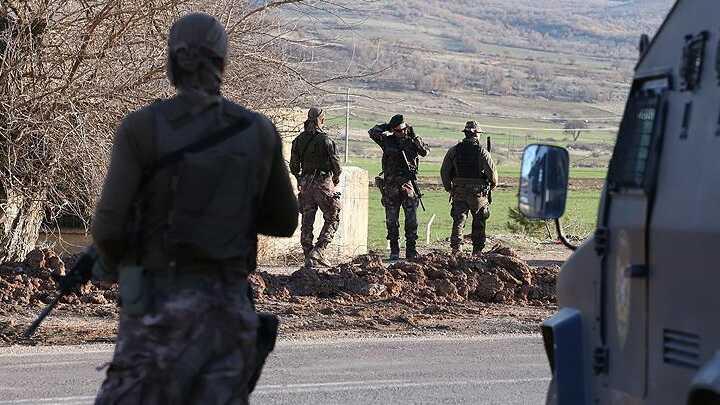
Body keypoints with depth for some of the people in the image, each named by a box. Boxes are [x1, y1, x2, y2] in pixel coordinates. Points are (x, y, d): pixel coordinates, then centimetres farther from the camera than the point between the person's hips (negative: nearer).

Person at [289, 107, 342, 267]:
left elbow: (293, 166, 10)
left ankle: (309, 257, 8)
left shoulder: (298, 140, 5)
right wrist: (336, 178, 12)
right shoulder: (325, 140, -12)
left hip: (306, 184, 5)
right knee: (332, 219, 6)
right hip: (323, 182, -5)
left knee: (307, 221, 9)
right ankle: (319, 251, -8)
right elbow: (336, 163, -8)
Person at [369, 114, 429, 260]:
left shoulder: (412, 140, 2)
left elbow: (425, 152, -11)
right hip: (391, 187, 1)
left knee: (412, 221, -1)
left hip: (408, 185, -1)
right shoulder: (388, 141, 3)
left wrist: (414, 137, -16)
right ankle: (394, 252, 11)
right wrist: (387, 127, -2)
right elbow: (372, 132, 1)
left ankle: (412, 252, 4)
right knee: (391, 222, 4)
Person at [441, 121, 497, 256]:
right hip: (478, 193, -1)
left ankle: (456, 247, -16)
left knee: (458, 221, 1)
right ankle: (477, 251, 18)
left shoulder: (454, 150, 0)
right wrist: (493, 184, 9)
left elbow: (444, 171, 3)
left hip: (459, 193, 2)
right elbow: (492, 171, -12)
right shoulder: (481, 151, -8)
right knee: (479, 224, 12)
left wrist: (448, 188, 16)